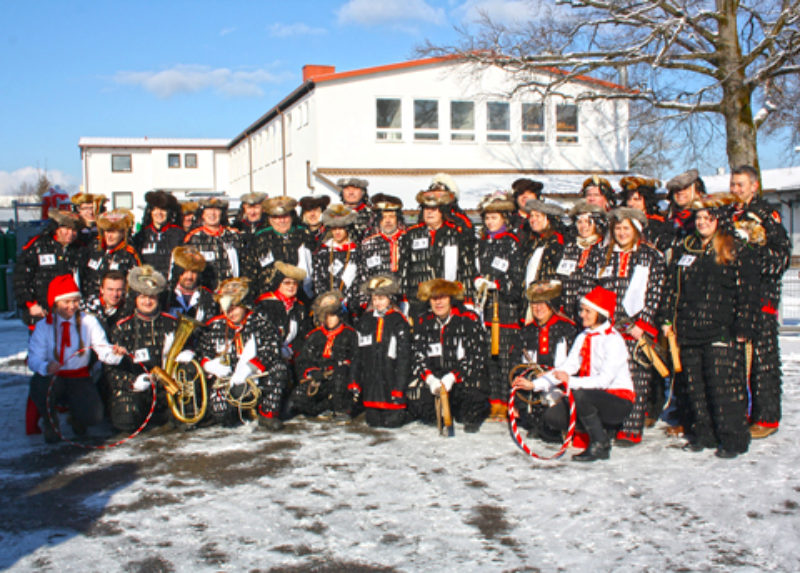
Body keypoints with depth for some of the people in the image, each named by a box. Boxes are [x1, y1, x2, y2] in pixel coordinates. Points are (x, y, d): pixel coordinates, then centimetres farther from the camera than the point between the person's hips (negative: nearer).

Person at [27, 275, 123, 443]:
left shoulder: (88, 321, 1)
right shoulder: (43, 326, -2)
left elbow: (103, 350, -10)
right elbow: (34, 358, -14)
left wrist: (114, 354, -35)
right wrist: (46, 366, -38)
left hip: (79, 378, 0)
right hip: (52, 378, 0)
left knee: (94, 416, -23)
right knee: (39, 383, -36)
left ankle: (76, 412, 19)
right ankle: (51, 422, -3)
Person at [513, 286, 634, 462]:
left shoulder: (614, 340, -15)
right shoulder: (583, 338, 10)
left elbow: (604, 380, -26)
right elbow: (567, 367, 3)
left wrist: (571, 381, -38)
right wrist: (533, 384, -7)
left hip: (618, 402, -7)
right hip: (591, 398, 7)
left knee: (579, 394, -35)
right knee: (553, 416, -12)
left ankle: (599, 445, -16)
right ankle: (599, 428, 7)